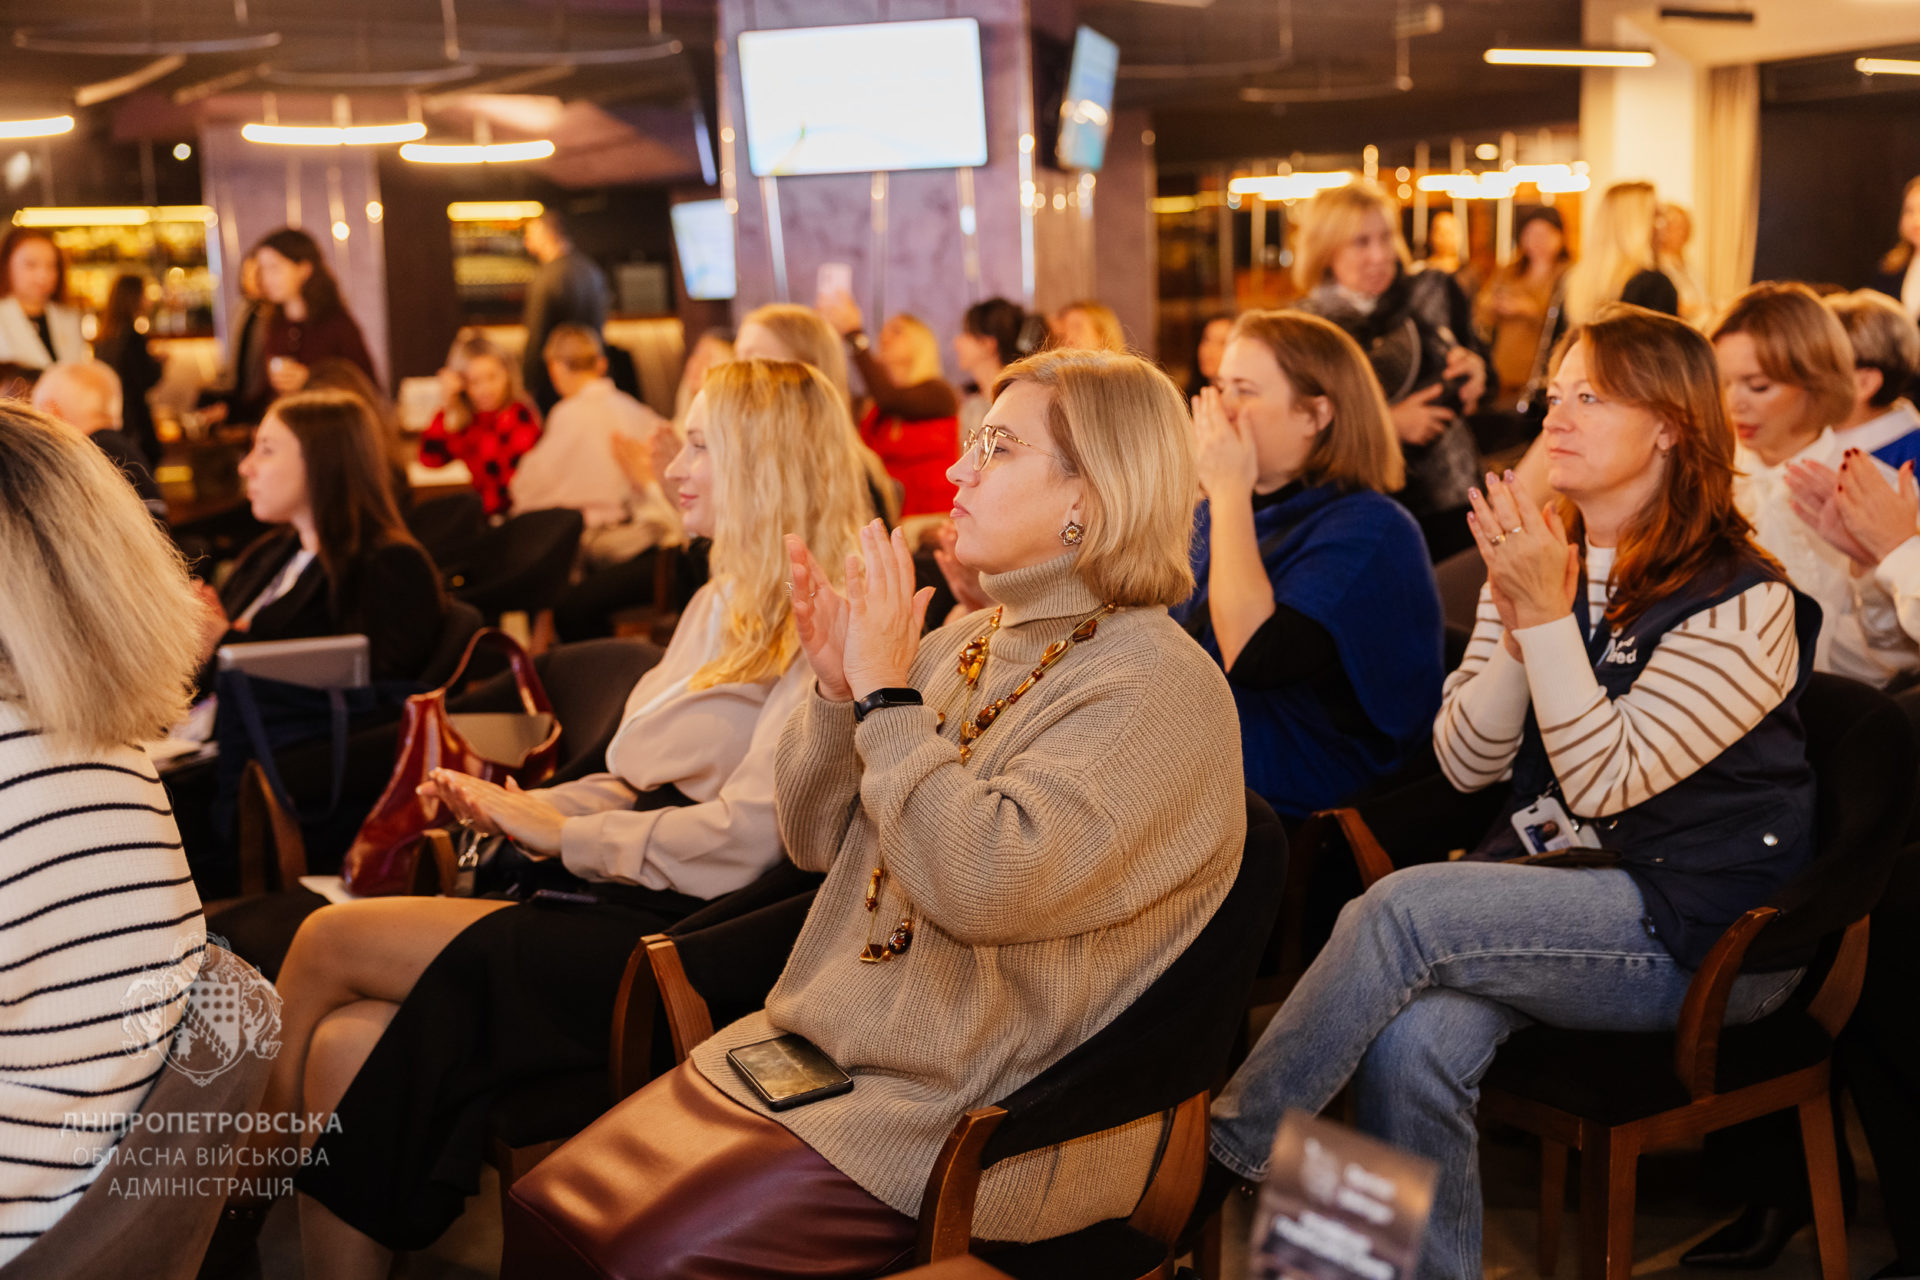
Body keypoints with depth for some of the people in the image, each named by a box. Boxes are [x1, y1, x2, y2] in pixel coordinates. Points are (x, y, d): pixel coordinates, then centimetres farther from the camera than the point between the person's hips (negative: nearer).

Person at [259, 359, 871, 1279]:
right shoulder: (726, 602, 20)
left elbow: (740, 839, -19)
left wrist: (563, 833, -9)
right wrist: (513, 808, 4)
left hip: (668, 939, -8)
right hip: (600, 904, 8)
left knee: (328, 942, -11)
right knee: (344, 1043, -11)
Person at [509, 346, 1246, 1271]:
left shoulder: (1161, 690, -14)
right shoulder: (968, 641, 11)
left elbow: (989, 883, -28)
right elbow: (815, 840, 13)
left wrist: (886, 693, -20)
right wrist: (836, 688, -5)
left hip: (962, 1123, -8)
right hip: (810, 1046, 8)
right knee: (545, 1204, -4)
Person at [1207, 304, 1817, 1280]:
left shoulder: (1744, 599, -10)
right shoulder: (1538, 554, 10)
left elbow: (1606, 780, -17)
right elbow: (1463, 762, 5)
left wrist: (1547, 615, -20)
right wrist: (1516, 627, -11)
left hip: (1704, 935, -5)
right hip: (1551, 887, 5)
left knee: (1404, 907, -27)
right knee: (1412, 1041, -26)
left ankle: (1227, 1149, -10)